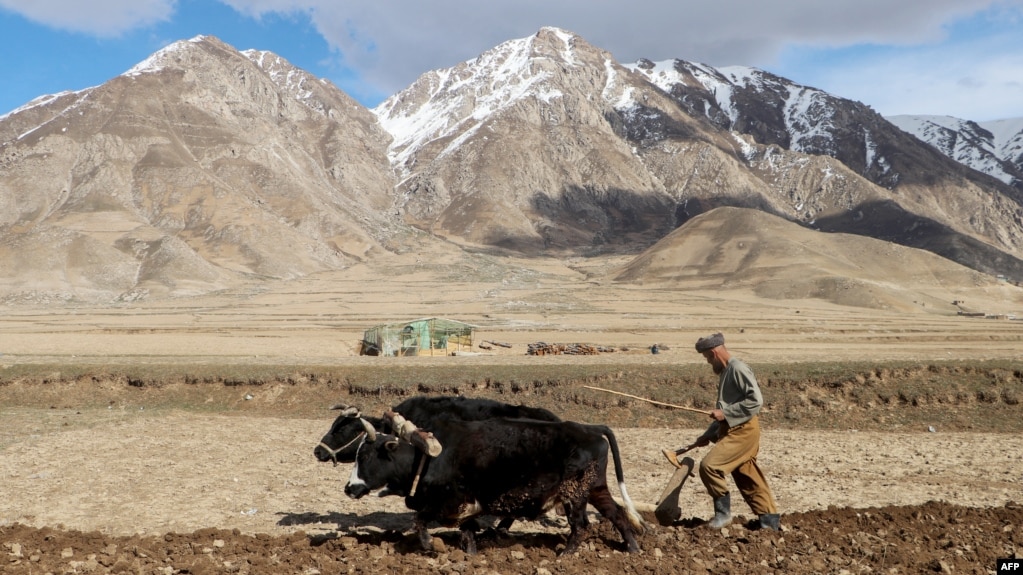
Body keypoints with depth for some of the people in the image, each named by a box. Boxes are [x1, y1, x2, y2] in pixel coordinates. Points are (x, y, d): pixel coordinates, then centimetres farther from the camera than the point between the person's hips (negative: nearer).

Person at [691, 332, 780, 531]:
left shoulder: (738, 369, -14)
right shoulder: (725, 372, 17)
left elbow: (756, 400, -23)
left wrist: (725, 413, -22)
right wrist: (708, 435, 23)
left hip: (743, 431, -10)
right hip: (733, 430, 10)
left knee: (709, 465, -17)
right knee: (748, 479, 14)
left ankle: (723, 512, -4)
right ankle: (769, 519, 23)